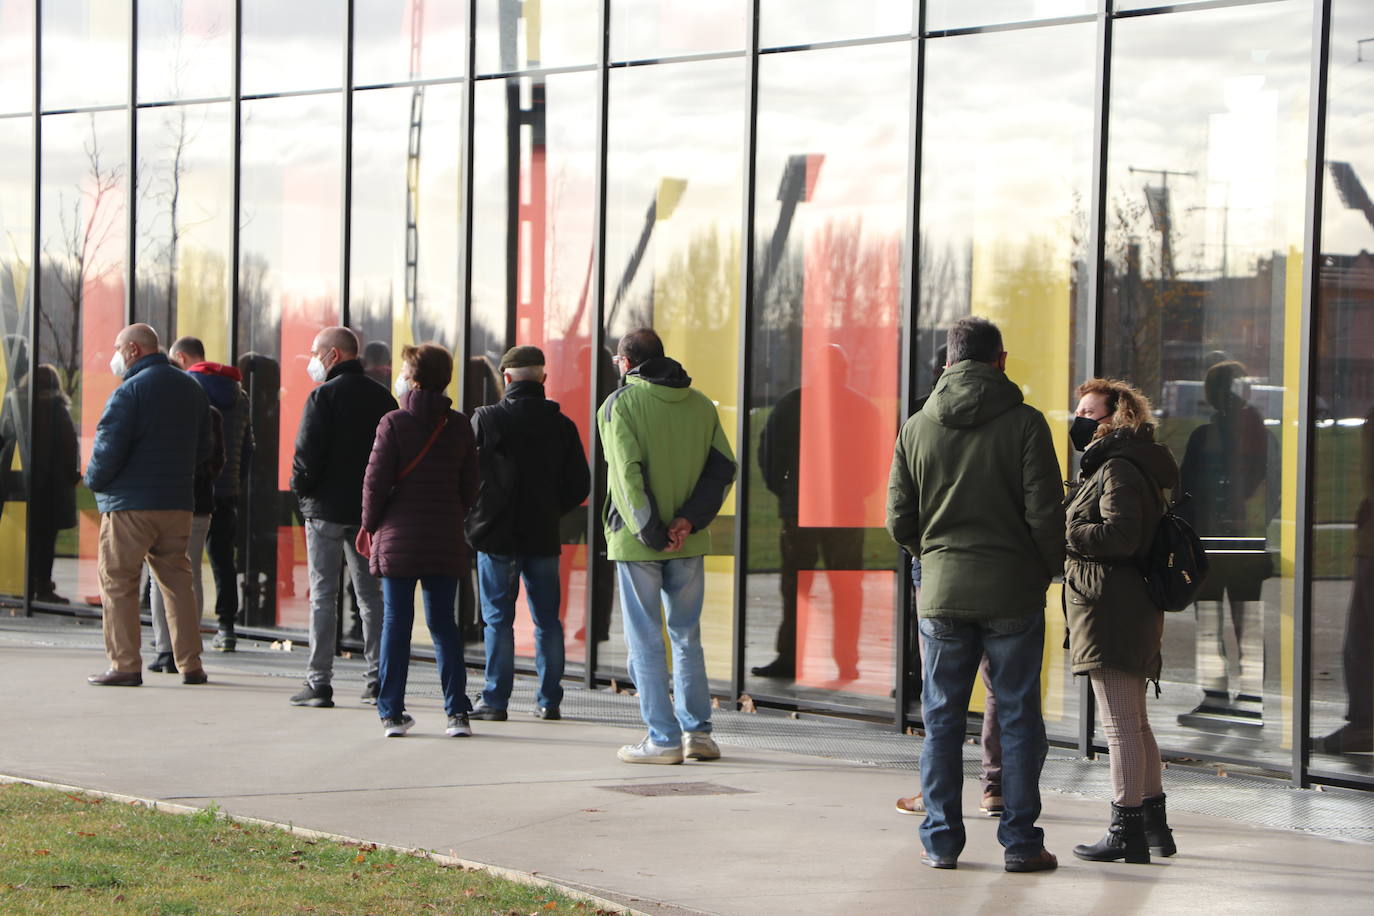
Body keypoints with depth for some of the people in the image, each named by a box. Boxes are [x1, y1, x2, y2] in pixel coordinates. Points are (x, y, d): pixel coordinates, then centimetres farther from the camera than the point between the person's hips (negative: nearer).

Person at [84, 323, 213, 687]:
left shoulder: (130, 391, -12)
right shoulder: (191, 389, 12)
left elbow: (109, 448, -17)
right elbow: (203, 448, 17)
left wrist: (94, 480, 0)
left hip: (130, 506, -7)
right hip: (178, 503, 7)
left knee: (118, 582, 0)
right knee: (177, 581, 12)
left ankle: (125, 665, -3)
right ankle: (190, 664, 10)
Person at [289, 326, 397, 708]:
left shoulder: (324, 396, -10)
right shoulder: (382, 397, 8)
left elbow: (308, 451, -15)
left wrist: (301, 488, 2)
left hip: (327, 507, -5)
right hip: (369, 507, 5)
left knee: (323, 595, -3)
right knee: (371, 594, 11)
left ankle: (319, 682, -5)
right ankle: (378, 680, 10)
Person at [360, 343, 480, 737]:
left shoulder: (394, 423, -8)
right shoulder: (459, 426, 4)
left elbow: (376, 480, -9)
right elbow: (470, 487, 6)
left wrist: (370, 525, 5)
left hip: (398, 539, -3)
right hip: (445, 541, 3)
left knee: (396, 623, 2)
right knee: (443, 623, 9)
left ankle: (392, 713, 1)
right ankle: (457, 712, 3)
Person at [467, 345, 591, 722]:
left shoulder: (486, 419, -7)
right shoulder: (562, 425, 1)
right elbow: (579, 486, 3)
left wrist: (476, 518, 10)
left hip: (498, 535, -3)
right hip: (544, 536, 3)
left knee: (498, 620, 2)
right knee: (547, 620, 9)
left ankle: (495, 701, 2)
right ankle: (549, 700, 11)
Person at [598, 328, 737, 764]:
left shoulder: (619, 404, -8)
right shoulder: (701, 404, 8)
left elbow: (628, 475, -17)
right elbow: (723, 468, 1)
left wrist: (651, 534, -13)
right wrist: (690, 519, -7)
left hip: (637, 543, -5)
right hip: (689, 542, 5)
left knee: (645, 641, 2)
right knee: (687, 636, 16)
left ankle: (663, 739, 1)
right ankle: (697, 732, 15)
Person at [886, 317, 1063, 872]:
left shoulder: (917, 428, 4)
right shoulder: (1024, 423, -6)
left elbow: (899, 522, 5)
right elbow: (1046, 514, -10)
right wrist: (1049, 570, 7)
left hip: (941, 592, 2)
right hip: (1013, 590, -2)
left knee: (942, 719, 10)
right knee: (1018, 718, 4)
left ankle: (940, 841, 10)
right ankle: (1020, 841, 5)